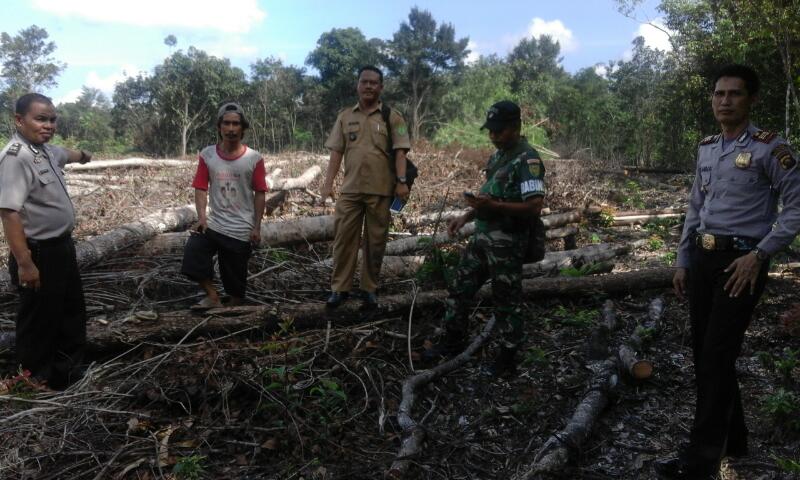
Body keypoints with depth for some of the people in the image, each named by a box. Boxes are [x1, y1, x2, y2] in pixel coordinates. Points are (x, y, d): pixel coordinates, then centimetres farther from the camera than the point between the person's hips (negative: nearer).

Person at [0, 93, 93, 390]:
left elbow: (63, 154, 32)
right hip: (38, 252, -10)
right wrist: (24, 263, -31)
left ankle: (70, 362, 43)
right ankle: (39, 375, 27)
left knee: (72, 306, 23)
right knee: (40, 317, 8)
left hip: (61, 245, 10)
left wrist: (82, 156, 55)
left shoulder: (46, 150, 5)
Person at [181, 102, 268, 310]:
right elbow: (201, 188, 0)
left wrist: (257, 227, -5)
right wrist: (201, 217, -15)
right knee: (192, 253, -20)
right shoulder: (207, 155, 0)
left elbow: (260, 194, -2)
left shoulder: (254, 158, -5)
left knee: (236, 277, 6)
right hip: (212, 224, 2)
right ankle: (212, 297, 0)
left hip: (241, 230, -2)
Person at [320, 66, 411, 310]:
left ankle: (369, 289, 17)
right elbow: (336, 152, 8)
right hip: (350, 189, 2)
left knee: (375, 242, 6)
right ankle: (339, 288, 13)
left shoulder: (392, 117, 2)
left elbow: (399, 152, -5)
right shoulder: (345, 116, 10)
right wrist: (328, 183, 0)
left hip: (381, 191, -2)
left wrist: (401, 182, -16)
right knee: (344, 238, 3)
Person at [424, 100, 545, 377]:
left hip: (507, 243, -9)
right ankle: (453, 343, 30)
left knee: (507, 301, 4)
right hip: (482, 236, 9)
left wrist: (493, 206, -28)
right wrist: (467, 217, 12)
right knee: (460, 288, 15)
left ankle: (508, 359, 19)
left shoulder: (527, 159, -16)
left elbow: (534, 206, -22)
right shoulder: (499, 155, 13)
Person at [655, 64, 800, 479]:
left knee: (717, 356, -6)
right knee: (703, 352, 11)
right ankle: (731, 438, 29)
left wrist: (758, 255, -16)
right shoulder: (706, 149, 12)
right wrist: (682, 262, 14)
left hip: (740, 262, -7)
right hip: (702, 258, 7)